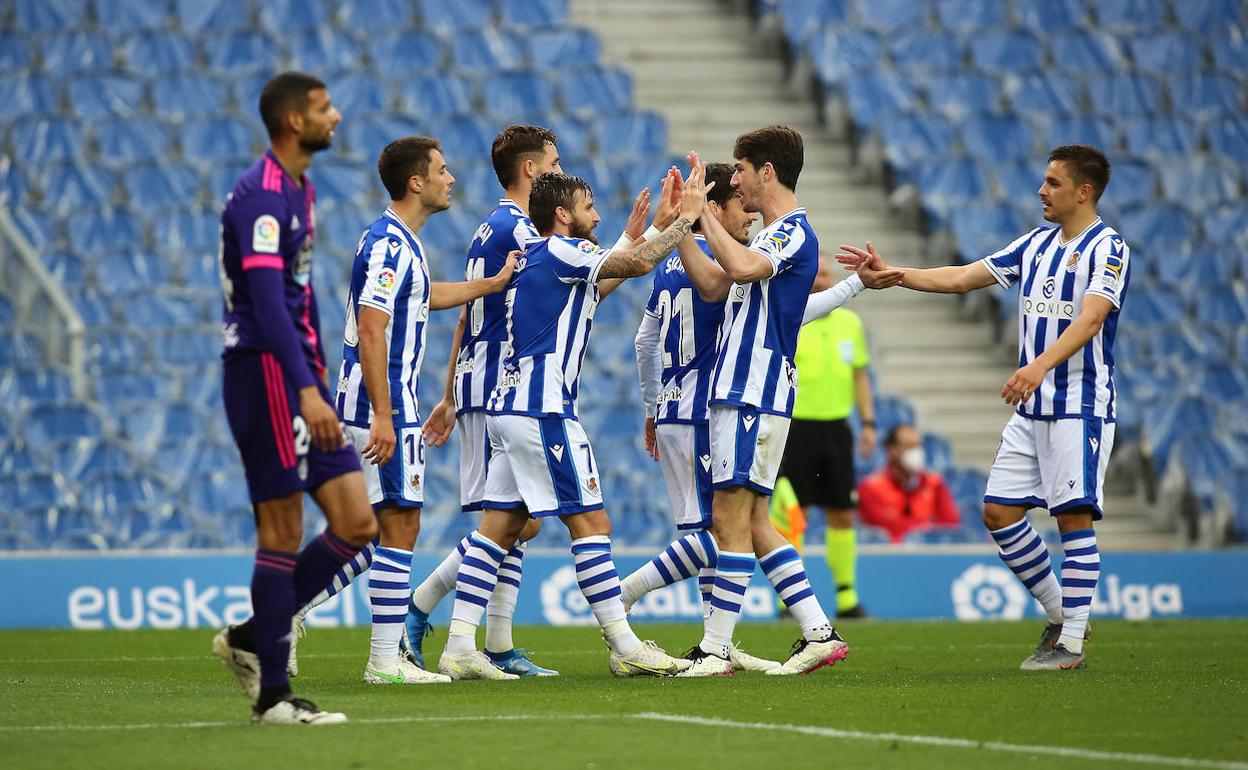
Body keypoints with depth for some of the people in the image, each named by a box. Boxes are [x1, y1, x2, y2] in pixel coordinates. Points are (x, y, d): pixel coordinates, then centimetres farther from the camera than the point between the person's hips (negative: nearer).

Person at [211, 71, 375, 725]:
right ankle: (272, 696, 0)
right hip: (266, 372, -9)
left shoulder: (297, 190, 17)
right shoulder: (261, 194, -14)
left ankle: (251, 637, 15)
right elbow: (267, 300, -23)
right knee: (283, 532, -6)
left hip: (300, 380, 9)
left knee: (356, 523, 4)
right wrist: (306, 391, -30)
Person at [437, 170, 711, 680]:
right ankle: (626, 648, -4)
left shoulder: (533, 258, 19)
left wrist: (636, 232, 36)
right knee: (590, 522, -5)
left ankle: (459, 647, 0)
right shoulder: (561, 251, -8)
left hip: (507, 408, 10)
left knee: (498, 527, 5)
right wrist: (687, 217, -7)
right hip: (542, 409, -10)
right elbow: (639, 264, -18)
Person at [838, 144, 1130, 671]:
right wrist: (890, 274, 13)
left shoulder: (1108, 249, -10)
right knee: (999, 512, 4)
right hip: (1031, 410, 8)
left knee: (1074, 517, -8)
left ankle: (1071, 644, -3)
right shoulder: (1036, 244, 15)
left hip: (1080, 407, -8)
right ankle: (1059, 613, 18)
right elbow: (961, 278, 19)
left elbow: (1091, 318, -25)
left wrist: (1041, 365, -39)